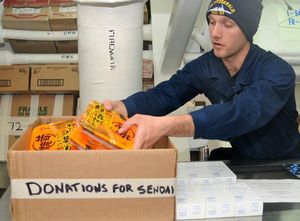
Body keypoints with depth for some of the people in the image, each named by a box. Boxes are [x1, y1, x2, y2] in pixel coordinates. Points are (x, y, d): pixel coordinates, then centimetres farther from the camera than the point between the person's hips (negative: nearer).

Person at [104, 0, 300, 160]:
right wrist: (119, 108, -37)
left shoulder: (278, 72, -23)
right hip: (241, 162, 4)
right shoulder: (203, 67, -5)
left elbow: (243, 112, -40)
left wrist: (165, 126, -53)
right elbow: (163, 95, -15)